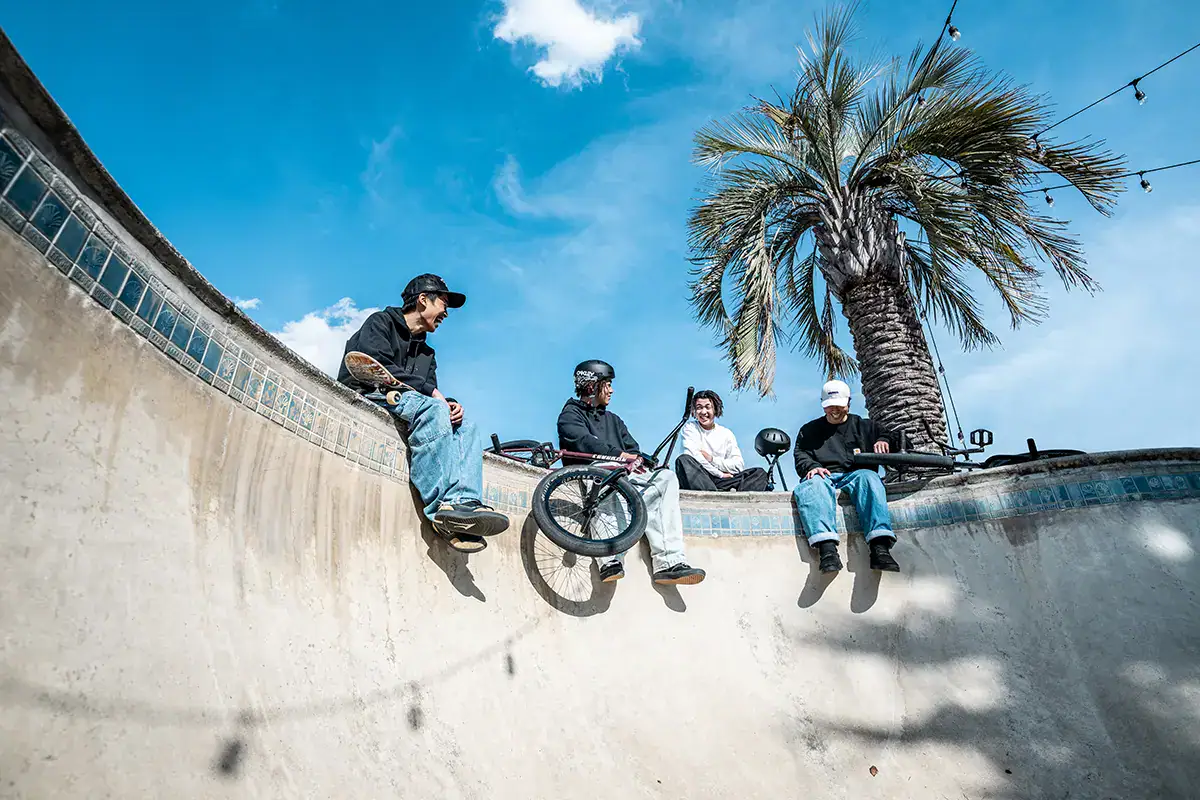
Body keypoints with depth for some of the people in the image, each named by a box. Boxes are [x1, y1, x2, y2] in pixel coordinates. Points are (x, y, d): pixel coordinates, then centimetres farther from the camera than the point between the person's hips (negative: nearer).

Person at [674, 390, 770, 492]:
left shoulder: (726, 433, 16)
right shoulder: (690, 427, 10)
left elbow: (739, 465, 4)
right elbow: (692, 455, -8)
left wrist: (712, 459, -6)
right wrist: (720, 474, -9)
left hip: (723, 482, 3)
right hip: (697, 479, -3)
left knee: (760, 473, -14)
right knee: (683, 460, -33)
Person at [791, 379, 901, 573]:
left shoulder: (862, 426, 27)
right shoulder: (809, 430, 26)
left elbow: (890, 434, 25)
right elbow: (800, 455, 13)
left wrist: (884, 441, 1)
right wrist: (813, 467, -9)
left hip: (853, 475, 1)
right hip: (822, 476, 0)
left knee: (869, 477, -36)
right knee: (809, 485, -38)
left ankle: (880, 547, -48)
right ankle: (827, 548, -55)